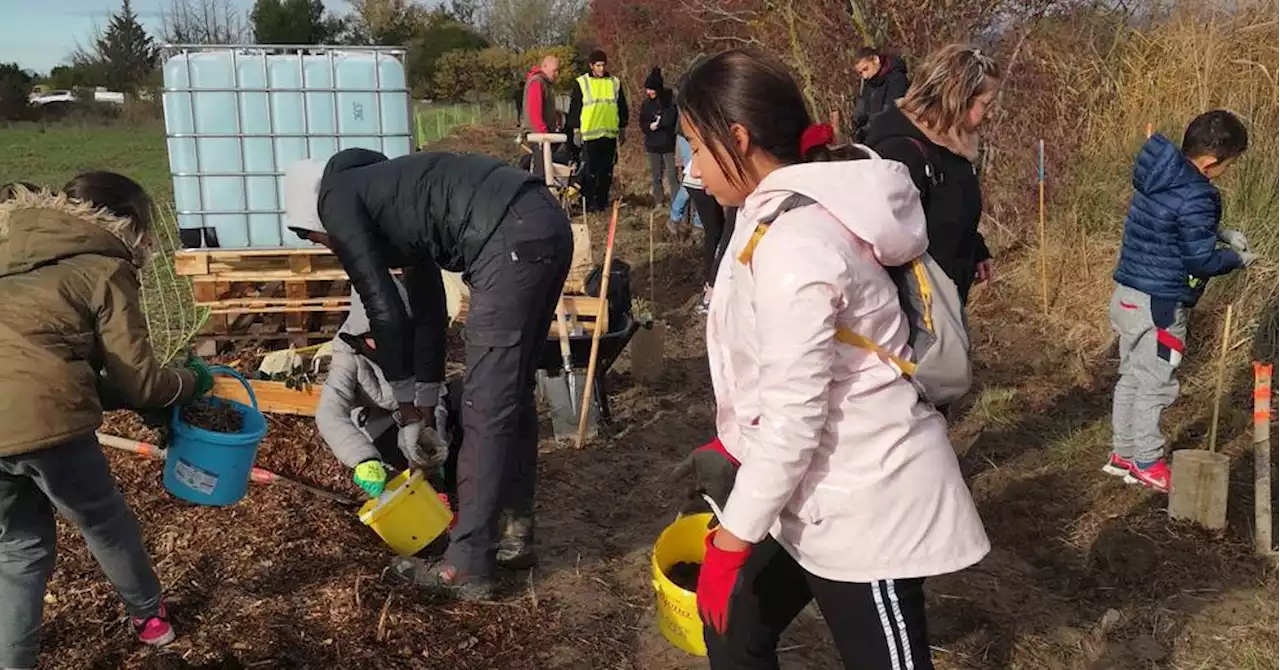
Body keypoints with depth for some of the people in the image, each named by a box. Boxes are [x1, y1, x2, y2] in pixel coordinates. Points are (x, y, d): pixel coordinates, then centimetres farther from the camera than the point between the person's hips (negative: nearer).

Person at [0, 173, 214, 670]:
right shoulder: (104, 268, 2)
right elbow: (139, 382, 2)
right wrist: (193, 381, 21)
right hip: (44, 421, -5)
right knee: (106, 526, 20)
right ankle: (148, 615, 41)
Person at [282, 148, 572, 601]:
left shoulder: (337, 199, 7)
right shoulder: (381, 193, 32)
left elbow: (384, 310, 2)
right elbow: (428, 306, 35)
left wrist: (404, 397, 16)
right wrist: (425, 401, 39)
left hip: (512, 240, -10)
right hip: (547, 224, 10)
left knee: (485, 409, -1)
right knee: (513, 394, 20)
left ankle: (468, 568, 10)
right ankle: (515, 534, 33)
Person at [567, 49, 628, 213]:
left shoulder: (615, 83, 10)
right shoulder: (581, 83, 1)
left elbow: (622, 108, 17)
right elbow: (574, 109, 2)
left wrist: (623, 130, 15)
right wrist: (576, 130, -4)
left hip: (610, 134, 3)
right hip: (590, 135, -3)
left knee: (607, 171, 7)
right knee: (590, 171, -4)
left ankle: (602, 201, 17)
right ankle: (588, 202, 4)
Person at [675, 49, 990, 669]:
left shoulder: (794, 245, -27)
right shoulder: (782, 214, 3)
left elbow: (794, 419, -25)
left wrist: (730, 540, -16)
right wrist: (734, 441, 21)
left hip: (865, 503, -10)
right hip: (824, 490, 10)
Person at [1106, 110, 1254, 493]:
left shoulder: (1158, 177, 5)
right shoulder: (1195, 197, -23)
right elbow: (1200, 261, -18)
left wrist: (1220, 234, 14)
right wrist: (1236, 259, 0)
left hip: (1129, 295, 9)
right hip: (1159, 305, -9)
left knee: (1132, 377, 18)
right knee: (1155, 386, 4)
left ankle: (1123, 454, 29)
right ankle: (1147, 465, 17)